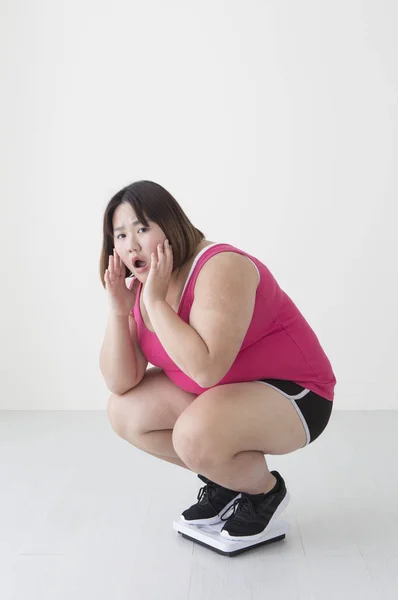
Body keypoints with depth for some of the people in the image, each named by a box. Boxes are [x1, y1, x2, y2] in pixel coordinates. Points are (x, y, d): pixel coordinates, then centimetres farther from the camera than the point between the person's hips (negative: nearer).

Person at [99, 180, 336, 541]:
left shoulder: (220, 269, -26)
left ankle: (265, 490, 0)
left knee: (196, 436, -34)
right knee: (124, 411, -2)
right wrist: (118, 311, -20)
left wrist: (155, 302, -32)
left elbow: (207, 369, -38)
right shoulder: (140, 287, -2)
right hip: (218, 392, 9)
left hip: (290, 393, -8)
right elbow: (121, 384, -7)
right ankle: (225, 479, 13)